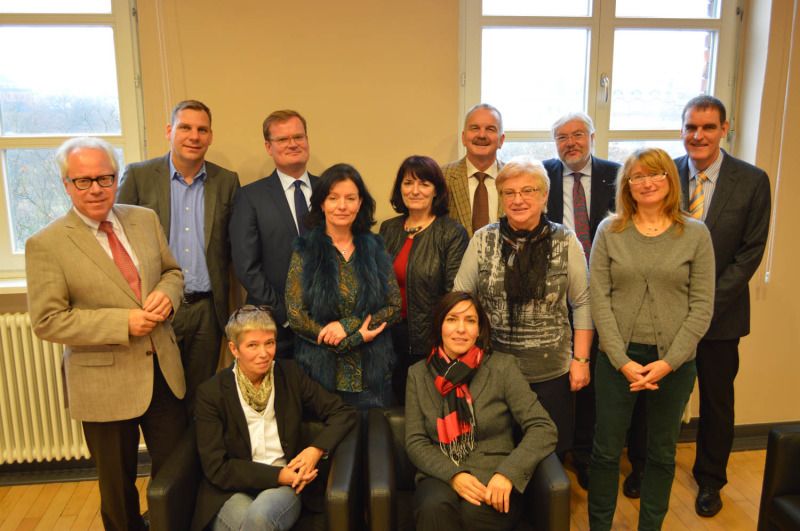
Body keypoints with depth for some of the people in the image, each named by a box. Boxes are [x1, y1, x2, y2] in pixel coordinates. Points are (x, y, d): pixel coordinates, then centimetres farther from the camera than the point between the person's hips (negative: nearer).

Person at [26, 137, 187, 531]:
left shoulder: (145, 219, 3)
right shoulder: (45, 245, -10)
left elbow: (172, 271, 13)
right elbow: (47, 321, -12)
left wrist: (166, 294, -11)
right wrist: (124, 323, -21)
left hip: (163, 371, 4)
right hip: (105, 383, -3)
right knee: (117, 484, 16)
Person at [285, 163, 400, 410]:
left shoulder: (375, 249, 3)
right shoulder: (305, 251, -2)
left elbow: (395, 307, 0)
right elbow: (296, 316, -7)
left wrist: (348, 325, -15)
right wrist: (356, 338, -13)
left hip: (372, 373, 2)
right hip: (320, 371, -2)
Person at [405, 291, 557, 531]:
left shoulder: (502, 367, 0)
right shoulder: (418, 374, 6)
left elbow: (543, 429, -4)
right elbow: (415, 442, 3)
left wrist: (508, 473, -19)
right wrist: (454, 475, -15)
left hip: (494, 479, -1)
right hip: (442, 477, 1)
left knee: (475, 511, -33)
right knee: (434, 507, -32)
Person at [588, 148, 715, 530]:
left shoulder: (696, 234, -1)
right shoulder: (609, 230, 0)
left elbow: (701, 306, -3)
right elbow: (599, 298, -4)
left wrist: (668, 362, -11)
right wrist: (622, 359, -11)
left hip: (674, 361, 1)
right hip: (617, 356, 0)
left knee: (662, 452, 15)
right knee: (606, 450, 8)